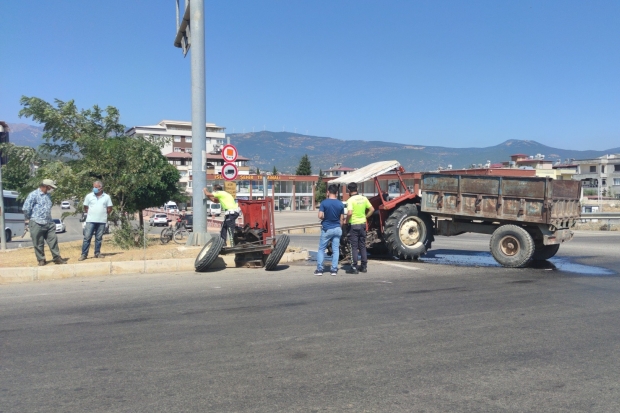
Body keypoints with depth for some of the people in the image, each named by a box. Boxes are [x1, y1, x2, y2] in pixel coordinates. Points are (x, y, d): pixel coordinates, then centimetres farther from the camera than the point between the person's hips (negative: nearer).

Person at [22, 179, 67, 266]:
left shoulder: (48, 195, 13)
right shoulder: (33, 195, -10)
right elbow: (26, 208, -11)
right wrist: (28, 219, -3)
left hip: (49, 223, 6)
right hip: (37, 224, -6)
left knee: (53, 241, 3)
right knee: (38, 243, 4)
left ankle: (57, 258, 9)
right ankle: (41, 260, 14)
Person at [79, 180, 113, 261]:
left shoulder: (106, 197, 3)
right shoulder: (89, 196, 2)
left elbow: (109, 209, 8)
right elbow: (85, 208, 9)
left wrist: (102, 214, 4)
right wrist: (90, 214, 3)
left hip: (102, 221, 1)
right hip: (90, 221, 0)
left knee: (99, 238, 7)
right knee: (87, 237, -3)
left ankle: (97, 253, 16)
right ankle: (84, 254, 1)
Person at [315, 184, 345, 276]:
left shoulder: (324, 203, -11)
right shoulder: (340, 204, -2)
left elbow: (320, 216, -17)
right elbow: (342, 219, 3)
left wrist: (325, 218, 5)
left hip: (326, 229, -3)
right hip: (337, 229, 3)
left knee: (321, 249, 8)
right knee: (336, 250, 8)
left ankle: (319, 269, 6)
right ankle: (334, 269, 8)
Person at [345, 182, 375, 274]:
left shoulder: (350, 200, -14)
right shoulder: (364, 198, 4)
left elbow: (349, 213, -26)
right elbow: (372, 209, 4)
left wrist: (346, 220, -9)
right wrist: (365, 217, 12)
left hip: (354, 225, -5)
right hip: (362, 224, 6)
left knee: (354, 247, 0)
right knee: (362, 246, 14)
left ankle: (354, 267, 1)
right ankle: (364, 266, 18)